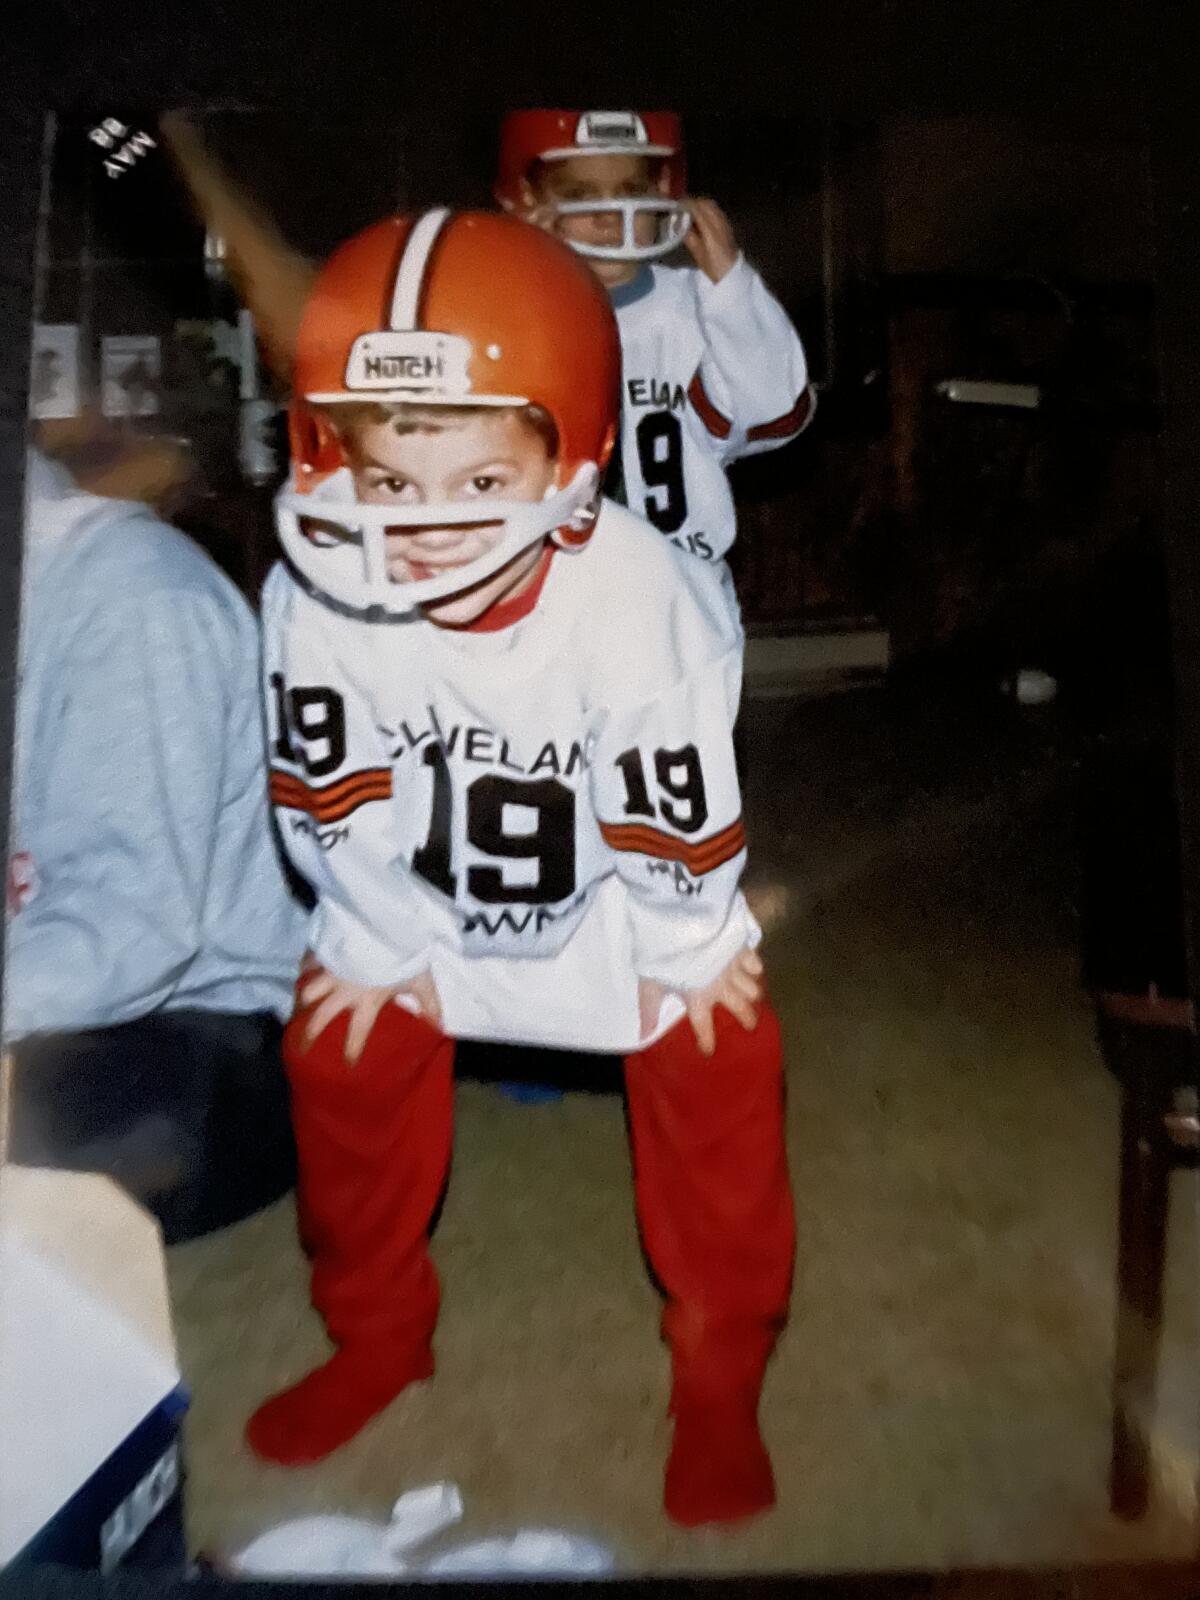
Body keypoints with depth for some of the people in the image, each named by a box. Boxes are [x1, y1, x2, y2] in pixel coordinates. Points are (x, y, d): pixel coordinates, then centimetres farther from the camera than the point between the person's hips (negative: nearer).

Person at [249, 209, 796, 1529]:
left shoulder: (635, 597, -32)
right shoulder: (316, 598, -25)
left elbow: (680, 810, -21)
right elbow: (331, 798, -13)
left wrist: (684, 946, -9)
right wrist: (384, 938, -5)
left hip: (614, 889, -1)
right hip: (423, 895, 2)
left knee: (715, 1061, -9)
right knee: (340, 1050, 0)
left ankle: (719, 1375, 17)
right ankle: (377, 1335, 28)